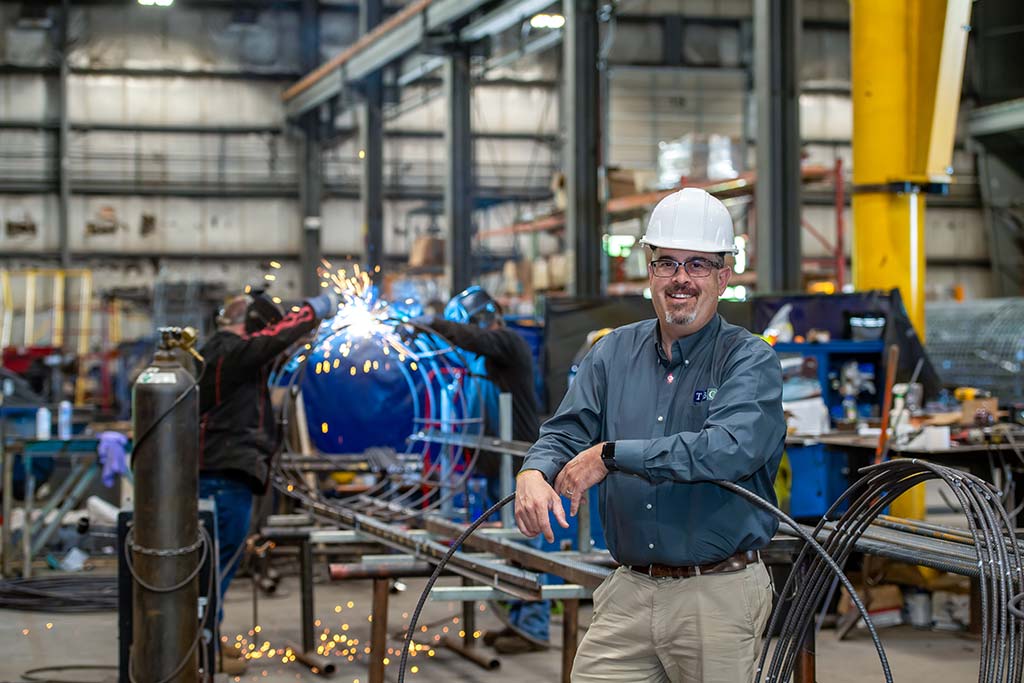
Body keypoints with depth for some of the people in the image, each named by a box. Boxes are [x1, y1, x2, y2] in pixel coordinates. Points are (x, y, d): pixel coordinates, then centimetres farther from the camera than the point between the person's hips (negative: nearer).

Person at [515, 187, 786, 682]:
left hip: (719, 598, -4)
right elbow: (565, 432, 7)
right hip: (629, 590, 4)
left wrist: (611, 455, -21)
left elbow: (731, 449, -23)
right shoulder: (614, 353, 10)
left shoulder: (751, 361, -6)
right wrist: (534, 474, -18)